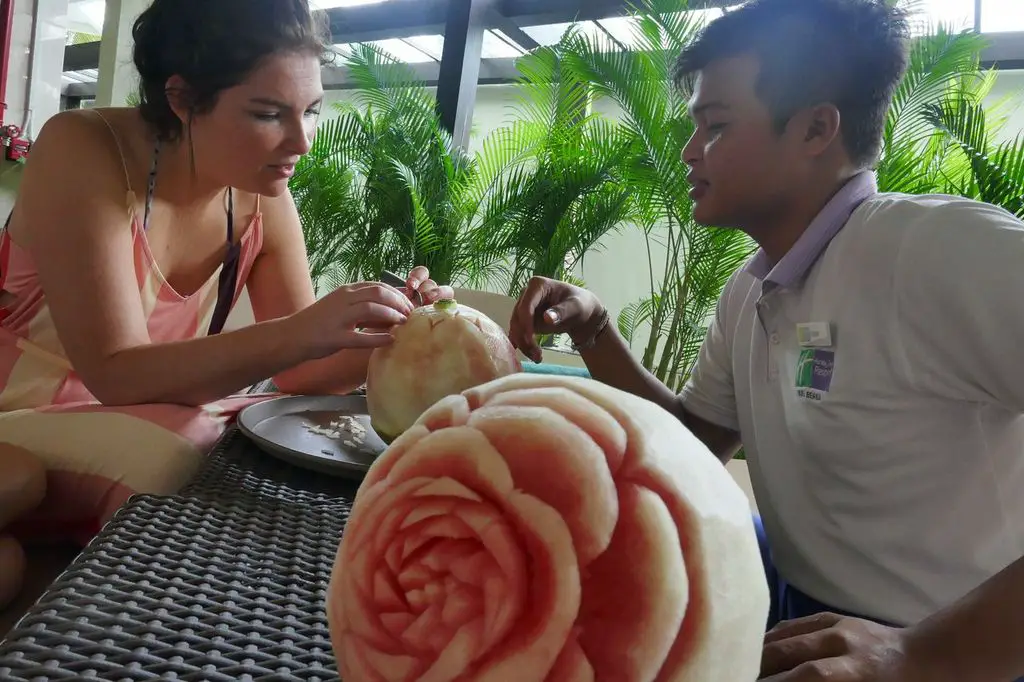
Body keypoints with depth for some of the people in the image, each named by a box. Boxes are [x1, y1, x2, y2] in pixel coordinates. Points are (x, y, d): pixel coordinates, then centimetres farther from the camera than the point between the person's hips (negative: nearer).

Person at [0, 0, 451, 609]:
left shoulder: (264, 202, -7)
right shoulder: (82, 152, -22)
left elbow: (295, 373, -5)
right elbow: (115, 374, -28)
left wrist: (391, 335, -24)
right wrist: (299, 333, -40)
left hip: (148, 419, 5)